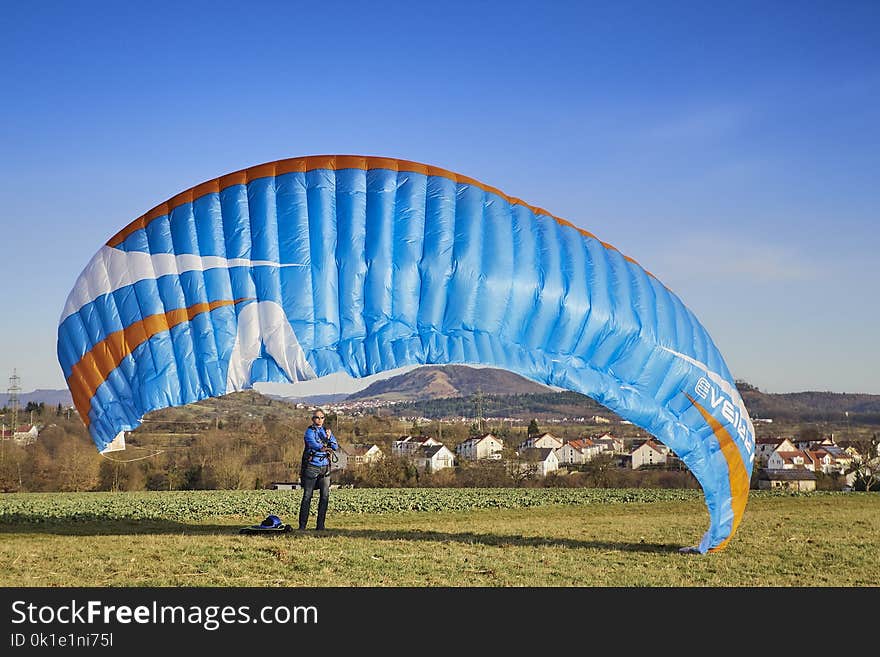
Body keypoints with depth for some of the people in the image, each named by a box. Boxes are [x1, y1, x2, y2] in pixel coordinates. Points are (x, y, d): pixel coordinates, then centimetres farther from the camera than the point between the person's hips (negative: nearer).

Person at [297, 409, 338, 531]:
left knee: (325, 496, -2)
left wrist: (329, 438, -10)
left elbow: (335, 446, 9)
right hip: (311, 467, -5)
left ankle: (320, 525, 4)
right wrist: (323, 448, -41)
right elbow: (313, 443, -22)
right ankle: (302, 525, 0)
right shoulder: (309, 431, -2)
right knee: (307, 496, -4)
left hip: (325, 467, 5)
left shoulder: (327, 431, 16)